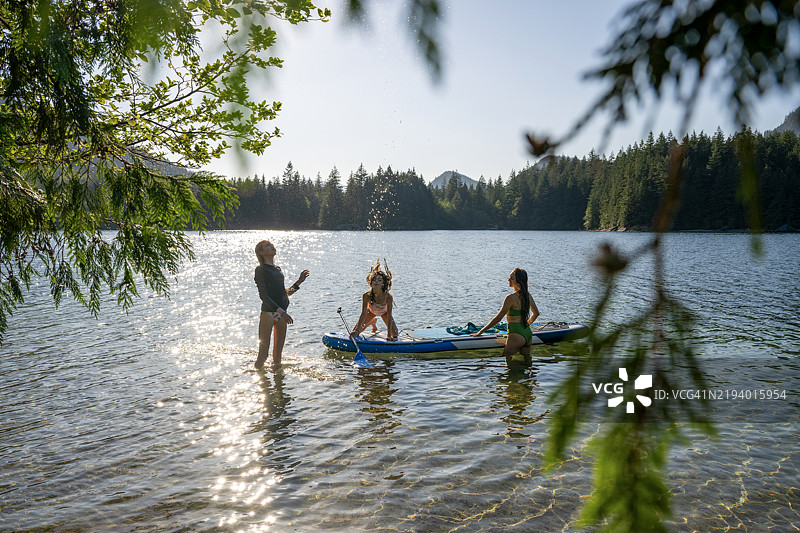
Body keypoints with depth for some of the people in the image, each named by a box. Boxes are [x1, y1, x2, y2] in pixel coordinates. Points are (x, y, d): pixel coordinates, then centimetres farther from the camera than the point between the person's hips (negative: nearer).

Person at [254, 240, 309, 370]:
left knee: (278, 355, 10)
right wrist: (281, 311, -22)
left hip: (281, 313, 7)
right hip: (268, 312, -7)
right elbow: (263, 295, -14)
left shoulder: (277, 269, 18)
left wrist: (299, 281, 13)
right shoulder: (260, 269, -3)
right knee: (263, 354, -8)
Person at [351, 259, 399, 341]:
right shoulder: (366, 296, -37)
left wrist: (389, 335, -33)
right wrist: (357, 330, -33)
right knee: (355, 332, 1)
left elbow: (389, 317, -32)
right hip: (371, 311, 1)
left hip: (384, 312, -1)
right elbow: (363, 314, -28)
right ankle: (373, 322, 30)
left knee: (394, 335, -9)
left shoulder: (388, 297, -39)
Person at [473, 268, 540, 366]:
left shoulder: (511, 298, -17)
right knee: (527, 363, 17)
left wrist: (480, 332, -9)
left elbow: (498, 318, -15)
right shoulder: (528, 295, 7)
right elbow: (536, 313, 22)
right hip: (528, 333, 8)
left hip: (516, 335, -8)